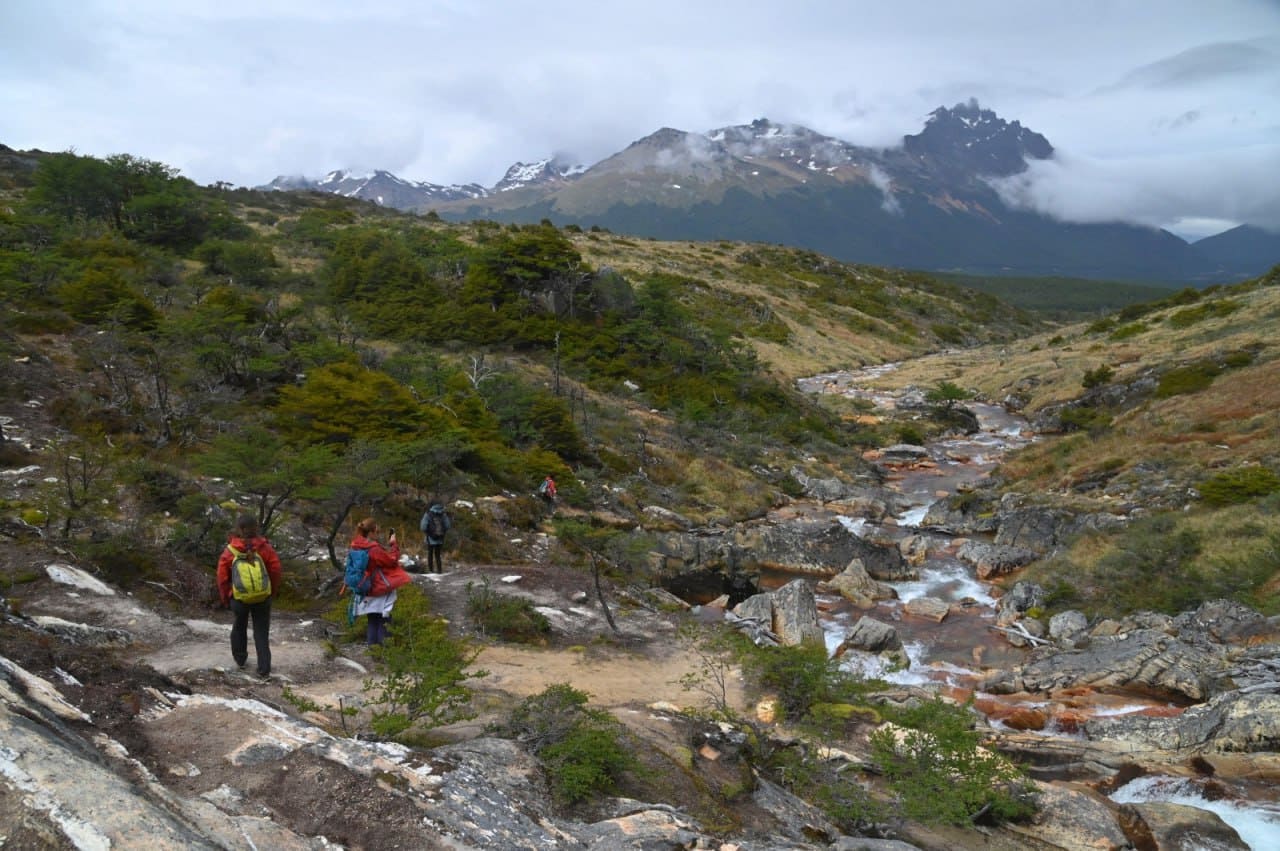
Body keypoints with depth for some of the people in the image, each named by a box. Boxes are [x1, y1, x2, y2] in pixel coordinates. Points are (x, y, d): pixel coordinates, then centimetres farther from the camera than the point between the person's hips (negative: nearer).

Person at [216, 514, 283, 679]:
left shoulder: (229, 551, -12)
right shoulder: (265, 548, -11)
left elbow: (222, 577, -6)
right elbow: (276, 571, -5)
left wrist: (225, 597, 9)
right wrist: (272, 592, 11)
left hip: (238, 598, 0)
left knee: (239, 628, 25)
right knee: (261, 633, 9)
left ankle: (240, 659, 40)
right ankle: (264, 669, 6)